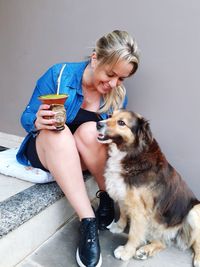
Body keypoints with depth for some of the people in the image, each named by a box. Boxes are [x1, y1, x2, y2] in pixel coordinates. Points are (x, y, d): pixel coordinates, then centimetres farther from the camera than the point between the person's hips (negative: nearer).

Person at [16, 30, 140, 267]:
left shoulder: (118, 95, -7)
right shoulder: (59, 74, -15)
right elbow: (26, 118, -10)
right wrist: (39, 122, -32)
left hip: (82, 158, 1)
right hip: (45, 148, -1)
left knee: (90, 131, -31)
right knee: (58, 132, -34)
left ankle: (108, 200, -11)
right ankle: (88, 221, -33)